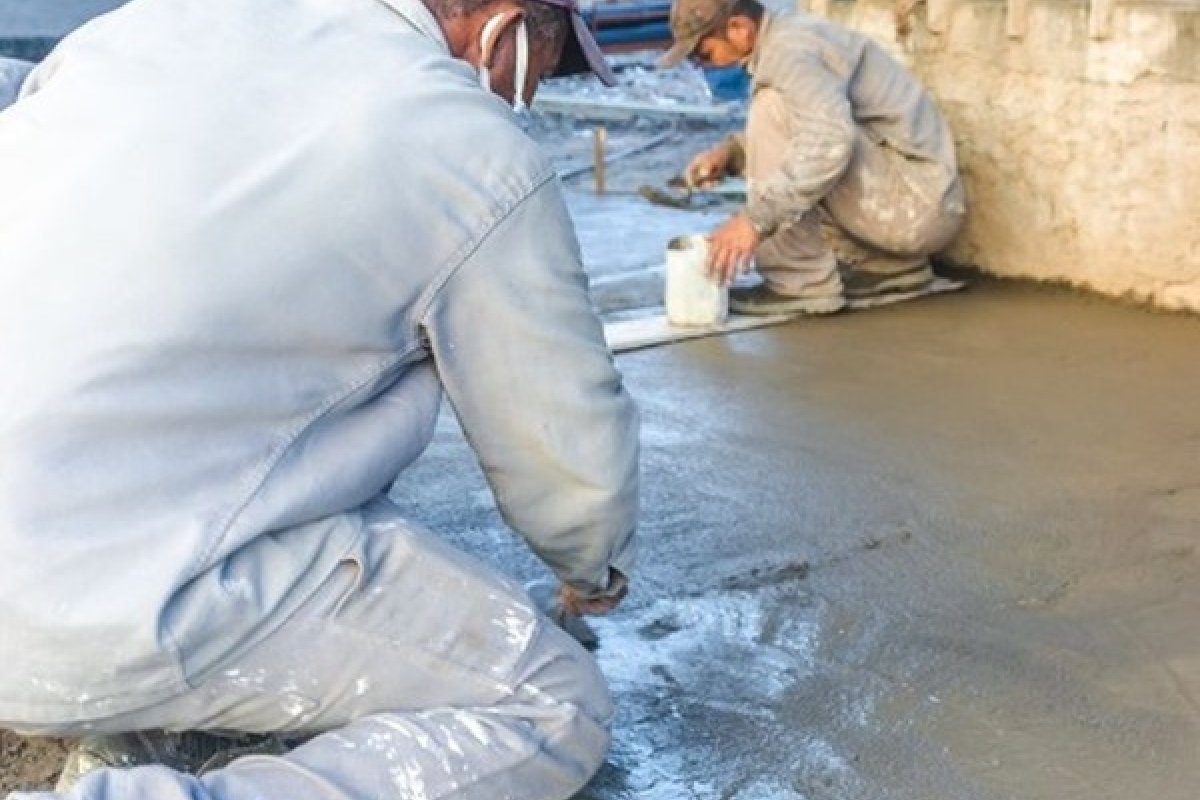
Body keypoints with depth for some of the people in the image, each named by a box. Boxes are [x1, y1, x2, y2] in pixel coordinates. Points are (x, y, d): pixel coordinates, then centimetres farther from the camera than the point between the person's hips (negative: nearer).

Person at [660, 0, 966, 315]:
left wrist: (755, 219, -32)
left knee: (773, 113, -19)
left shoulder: (788, 48, -17)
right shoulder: (789, 33, 12)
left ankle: (803, 282, -13)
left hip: (917, 203, -10)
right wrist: (732, 151, 7)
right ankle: (888, 264, 17)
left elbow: (831, 142, -32)